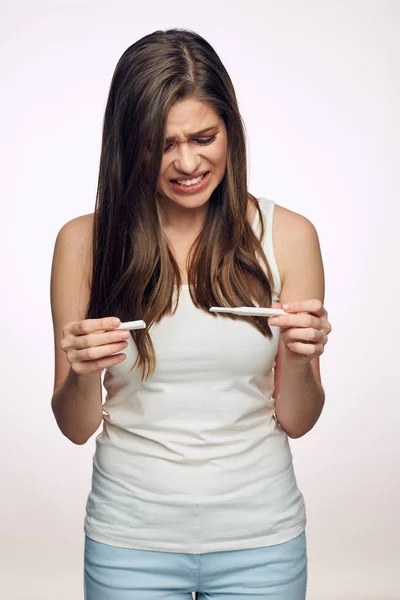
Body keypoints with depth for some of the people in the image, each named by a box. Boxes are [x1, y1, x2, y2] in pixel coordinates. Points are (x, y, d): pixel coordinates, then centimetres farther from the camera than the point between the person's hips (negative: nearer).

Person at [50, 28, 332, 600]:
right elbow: (76, 429, -2)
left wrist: (298, 359, -21)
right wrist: (82, 374, -22)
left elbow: (296, 420, -1)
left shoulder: (287, 235, -7)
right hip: (131, 535, 0)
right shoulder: (84, 242, -7)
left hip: (259, 534, 1)